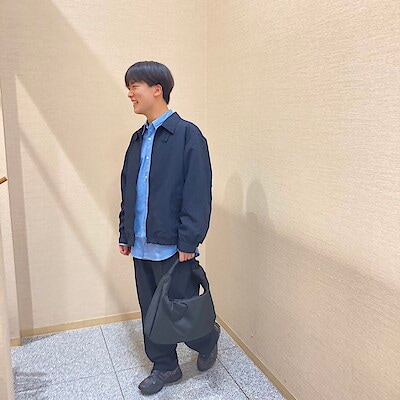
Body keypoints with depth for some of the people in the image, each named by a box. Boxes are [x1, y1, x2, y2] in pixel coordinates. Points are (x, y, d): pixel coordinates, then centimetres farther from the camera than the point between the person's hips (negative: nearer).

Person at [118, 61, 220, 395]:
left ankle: (208, 340, 38)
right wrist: (126, 234, 14)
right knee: (151, 309, 16)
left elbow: (198, 193, -16)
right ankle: (164, 366, 35)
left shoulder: (187, 134, -12)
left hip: (172, 245, -7)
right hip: (142, 244, 7)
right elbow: (128, 191, 15)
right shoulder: (139, 138, 12)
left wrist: (189, 242, -18)